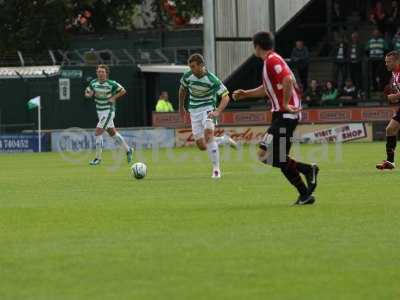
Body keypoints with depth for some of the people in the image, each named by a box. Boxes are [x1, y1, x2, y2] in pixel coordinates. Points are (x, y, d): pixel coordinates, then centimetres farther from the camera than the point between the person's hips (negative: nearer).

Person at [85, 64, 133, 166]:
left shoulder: (111, 84, -13)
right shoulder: (93, 83, 2)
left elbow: (123, 91, -3)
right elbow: (87, 93, 12)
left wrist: (114, 97, -13)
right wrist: (90, 94, -11)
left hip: (108, 111, -7)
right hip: (99, 111, 7)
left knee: (98, 133, -12)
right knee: (112, 133, 15)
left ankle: (98, 158, -4)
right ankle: (128, 150, 31)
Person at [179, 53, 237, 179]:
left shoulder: (212, 79, -19)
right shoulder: (187, 76, -7)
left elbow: (225, 96, -15)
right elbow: (182, 89, 16)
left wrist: (218, 112, -29)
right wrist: (181, 106, 24)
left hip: (208, 108, -4)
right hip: (194, 111, 4)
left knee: (208, 134, -30)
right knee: (202, 146, -2)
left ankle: (216, 169, -23)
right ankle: (224, 140, 27)